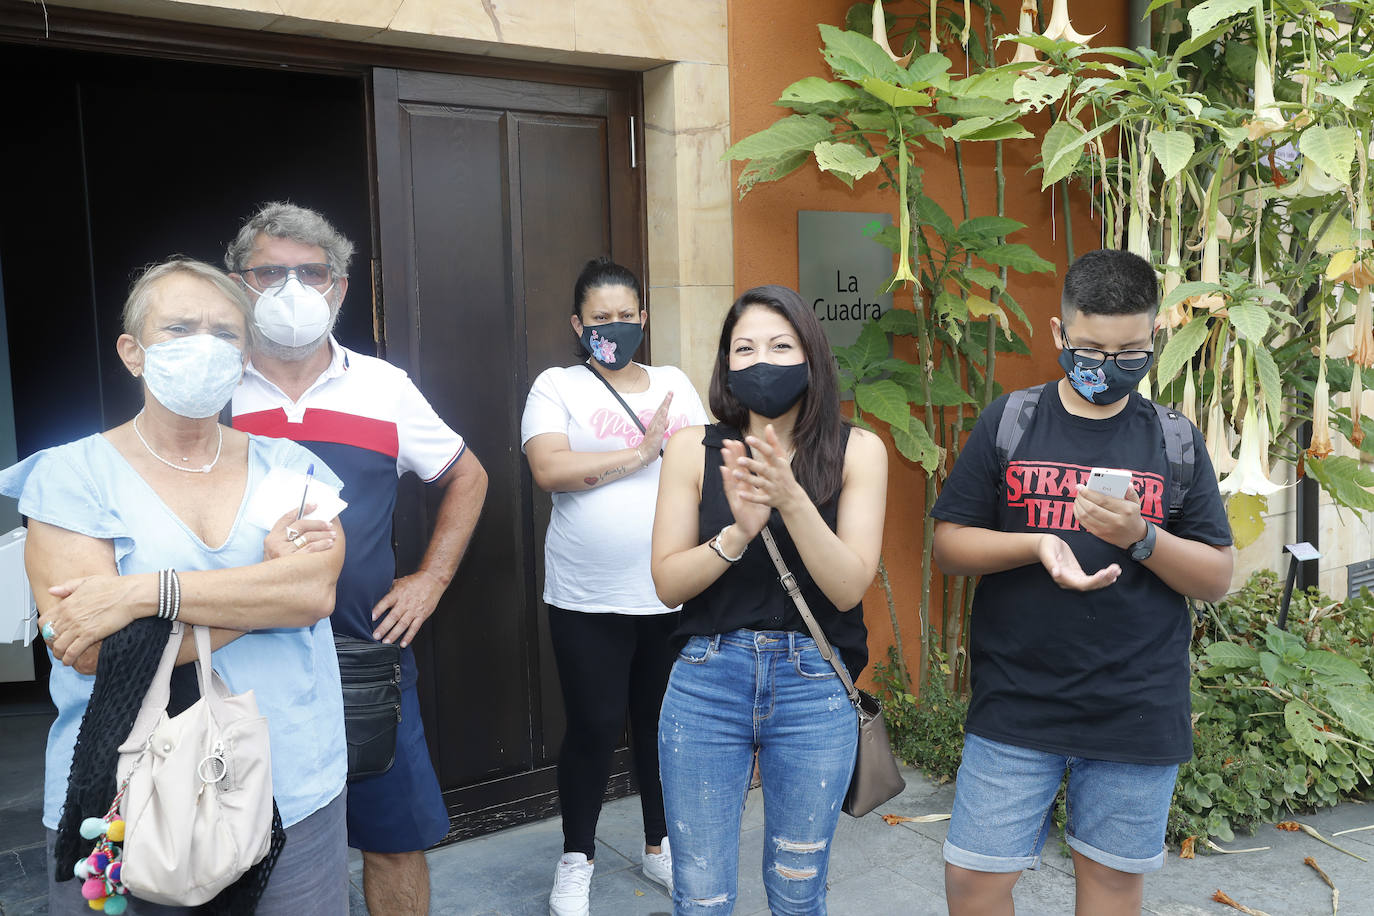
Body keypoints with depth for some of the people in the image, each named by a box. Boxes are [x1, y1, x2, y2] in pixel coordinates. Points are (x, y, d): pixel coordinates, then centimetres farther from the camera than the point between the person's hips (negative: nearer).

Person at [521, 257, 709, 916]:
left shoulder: (675, 384, 11)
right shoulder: (556, 386, -1)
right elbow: (548, 468, -18)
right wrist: (641, 453, -16)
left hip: (673, 594, 3)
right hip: (588, 599, -3)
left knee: (661, 721, 14)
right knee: (594, 726, 4)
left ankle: (659, 844, 35)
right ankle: (576, 857, 27)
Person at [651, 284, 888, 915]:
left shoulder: (856, 450, -3)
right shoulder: (695, 449, -1)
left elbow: (849, 587, -10)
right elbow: (667, 583, -3)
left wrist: (792, 498, -25)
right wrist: (738, 532, -21)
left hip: (814, 689, 0)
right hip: (707, 681, 1)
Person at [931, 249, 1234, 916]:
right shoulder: (1008, 423, 0)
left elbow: (1217, 579, 3)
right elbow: (948, 545, 0)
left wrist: (1140, 538, -15)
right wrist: (1036, 545, -18)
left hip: (1137, 710, 1)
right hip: (1014, 704, 0)